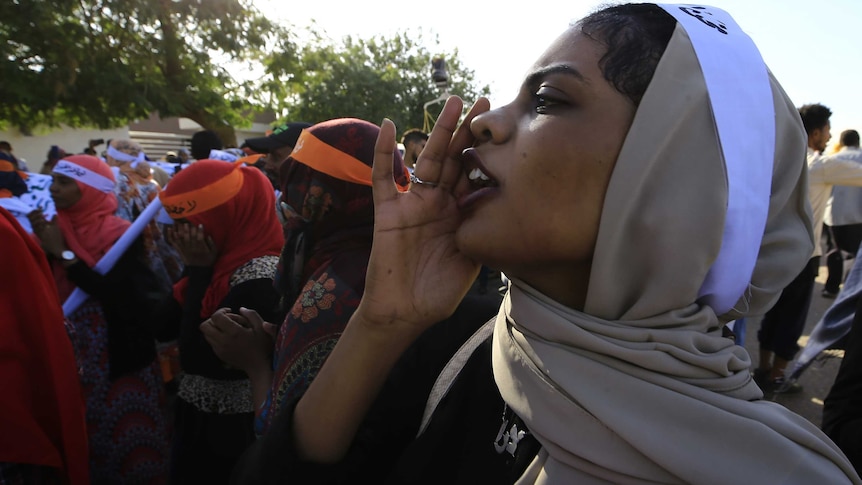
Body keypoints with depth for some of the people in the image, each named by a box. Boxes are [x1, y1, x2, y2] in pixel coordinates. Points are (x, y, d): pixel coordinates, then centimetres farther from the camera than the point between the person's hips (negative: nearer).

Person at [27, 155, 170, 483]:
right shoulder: (58, 228, 5)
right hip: (74, 360, 6)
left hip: (118, 361, -6)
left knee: (124, 443, 7)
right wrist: (44, 248, -8)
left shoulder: (119, 234, -15)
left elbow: (118, 295, -25)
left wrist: (65, 254, -20)